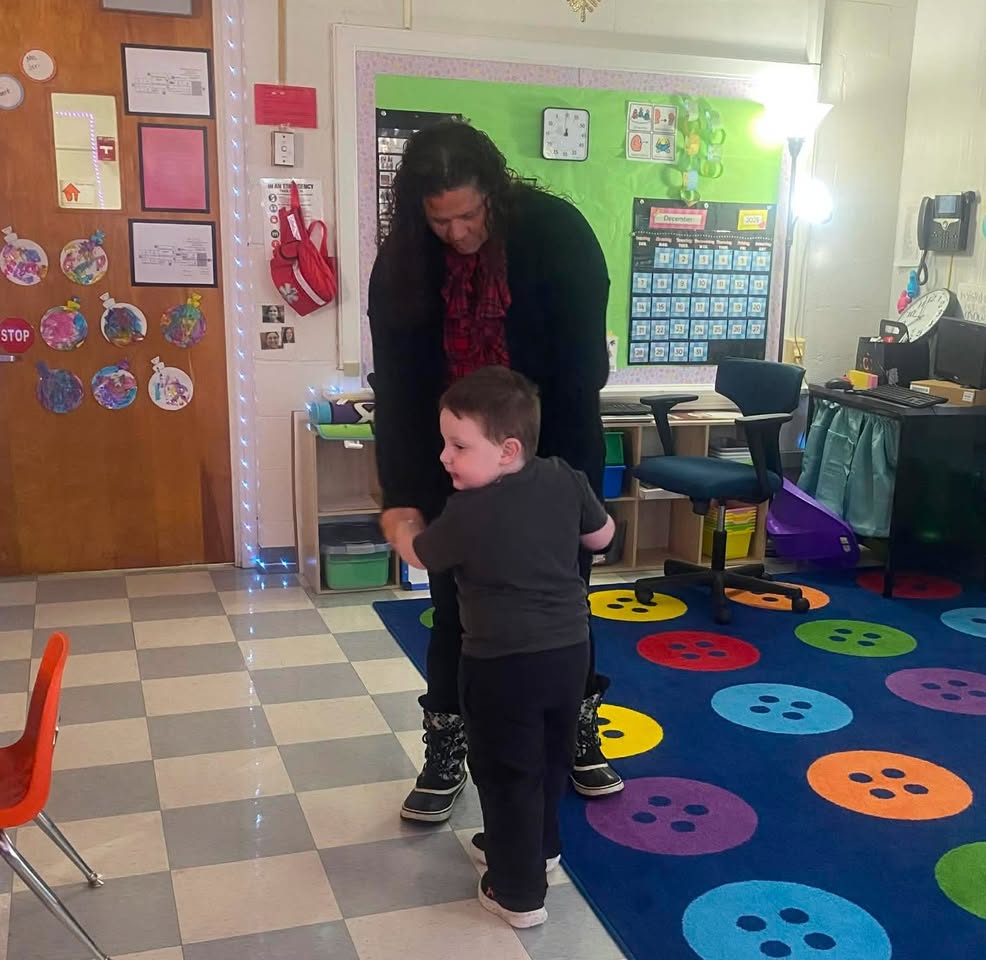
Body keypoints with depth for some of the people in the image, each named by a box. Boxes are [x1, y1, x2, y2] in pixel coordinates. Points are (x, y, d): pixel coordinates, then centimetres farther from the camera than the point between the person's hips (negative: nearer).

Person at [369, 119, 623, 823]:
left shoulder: (557, 234, -17)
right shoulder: (403, 261, -11)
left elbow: (583, 364, -17)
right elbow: (396, 383, -12)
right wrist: (401, 493, -20)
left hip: (556, 451, -1)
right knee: (456, 605, 6)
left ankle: (580, 733, 31)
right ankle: (446, 754, 22)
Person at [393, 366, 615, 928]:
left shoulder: (467, 513, -18)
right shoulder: (566, 480, -4)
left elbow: (419, 554, 2)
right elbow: (602, 536, 13)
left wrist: (403, 522, 23)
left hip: (503, 663, -6)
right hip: (570, 651, 7)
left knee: (506, 774, 9)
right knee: (551, 759, 24)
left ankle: (519, 893, 19)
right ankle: (541, 849, 44)